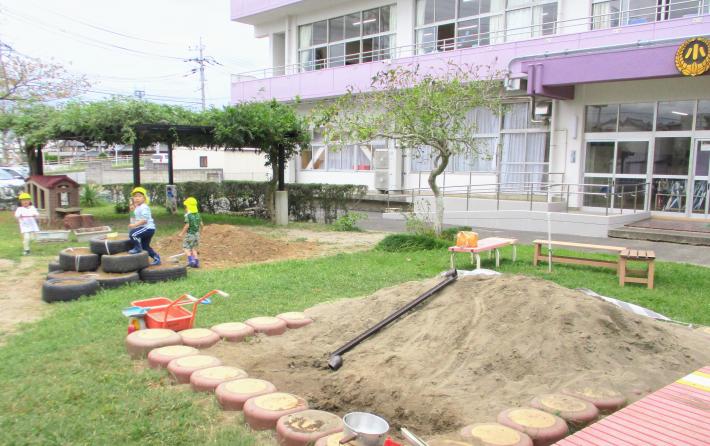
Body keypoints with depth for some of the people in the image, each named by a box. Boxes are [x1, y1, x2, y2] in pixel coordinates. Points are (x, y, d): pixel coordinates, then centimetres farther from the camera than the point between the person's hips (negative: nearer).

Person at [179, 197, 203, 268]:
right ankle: (196, 262, 9)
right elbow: (201, 224, 9)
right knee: (194, 248, 14)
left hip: (189, 234, -6)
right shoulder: (198, 214, 5)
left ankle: (191, 260, -11)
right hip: (197, 234, 6)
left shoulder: (188, 215, -15)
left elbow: (187, 225, -19)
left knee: (186, 247, 4)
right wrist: (199, 230, 26)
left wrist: (182, 233, -9)